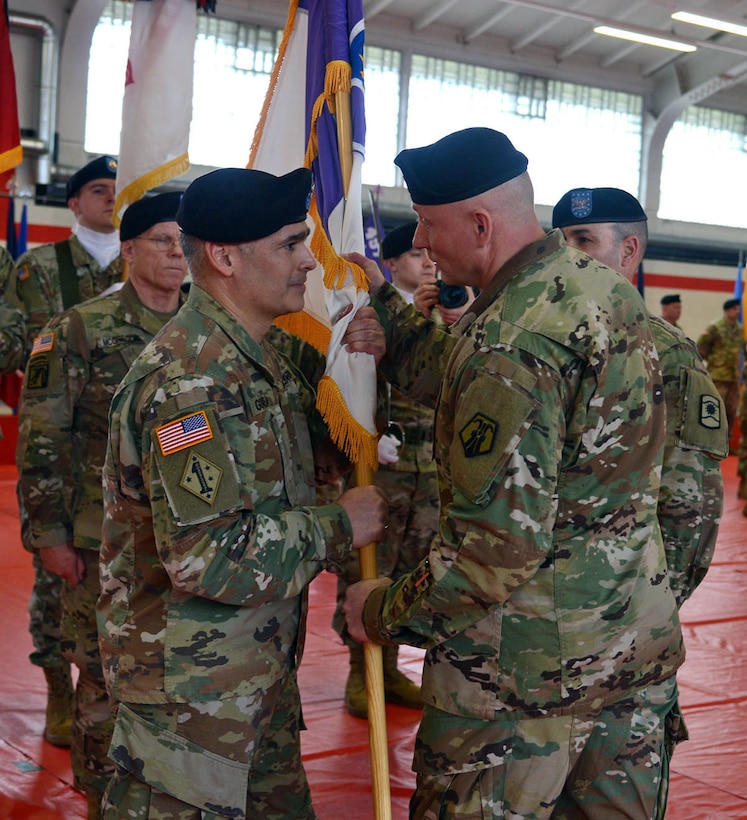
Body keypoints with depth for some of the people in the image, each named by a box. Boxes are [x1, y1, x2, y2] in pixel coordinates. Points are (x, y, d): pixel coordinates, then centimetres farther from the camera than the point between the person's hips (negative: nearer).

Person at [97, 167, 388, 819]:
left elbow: (323, 449, 19)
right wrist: (339, 526, -19)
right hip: (192, 687, -10)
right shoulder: (189, 380, -24)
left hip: (261, 669, 10)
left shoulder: (258, 357, 8)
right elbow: (207, 555, -30)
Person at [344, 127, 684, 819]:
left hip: (530, 665, -9)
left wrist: (384, 612, -12)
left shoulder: (510, 340, -24)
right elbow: (441, 376, 15)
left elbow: (498, 547, -25)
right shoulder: (604, 287, 4)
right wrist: (380, 298, 12)